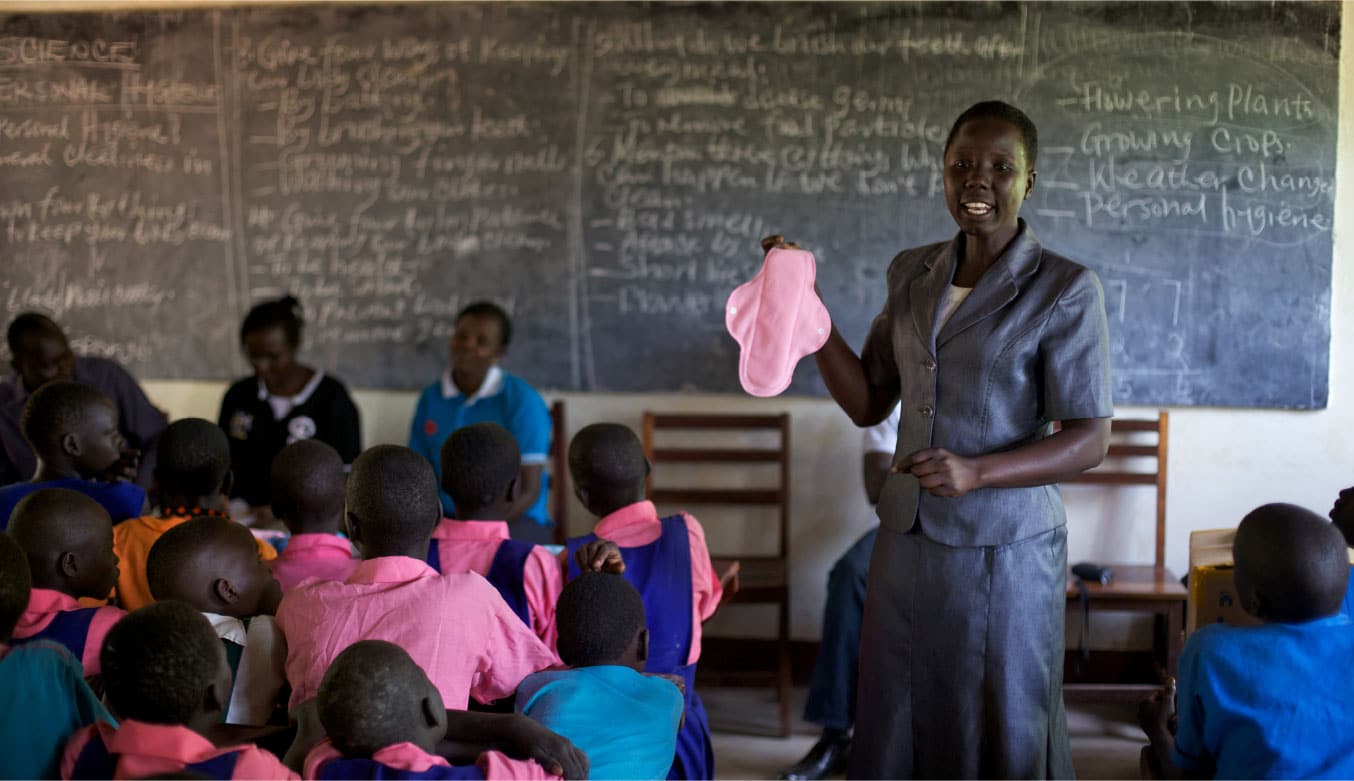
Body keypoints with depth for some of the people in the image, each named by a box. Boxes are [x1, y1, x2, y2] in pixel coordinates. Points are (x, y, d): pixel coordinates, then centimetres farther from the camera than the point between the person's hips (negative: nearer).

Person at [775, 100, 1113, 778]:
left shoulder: (1065, 290, -10)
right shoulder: (912, 274, 6)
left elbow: (1089, 439, -11)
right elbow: (867, 403, 8)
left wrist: (974, 472, -25)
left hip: (1004, 551, -5)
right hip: (906, 542, 5)